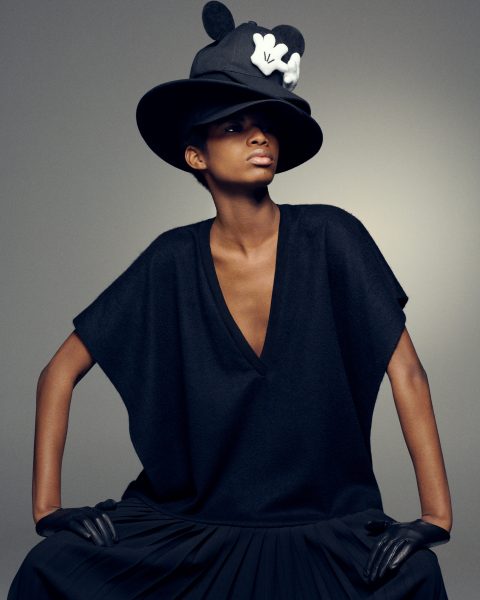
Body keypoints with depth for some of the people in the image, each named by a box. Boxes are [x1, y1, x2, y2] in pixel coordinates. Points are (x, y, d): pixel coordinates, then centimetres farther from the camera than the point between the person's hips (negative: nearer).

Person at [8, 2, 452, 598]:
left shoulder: (329, 237, -8)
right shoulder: (173, 260, -5)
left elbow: (406, 372, -8)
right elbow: (60, 372, 1)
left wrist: (436, 516, -13)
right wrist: (47, 508, -7)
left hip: (325, 523, -1)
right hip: (188, 522, 1)